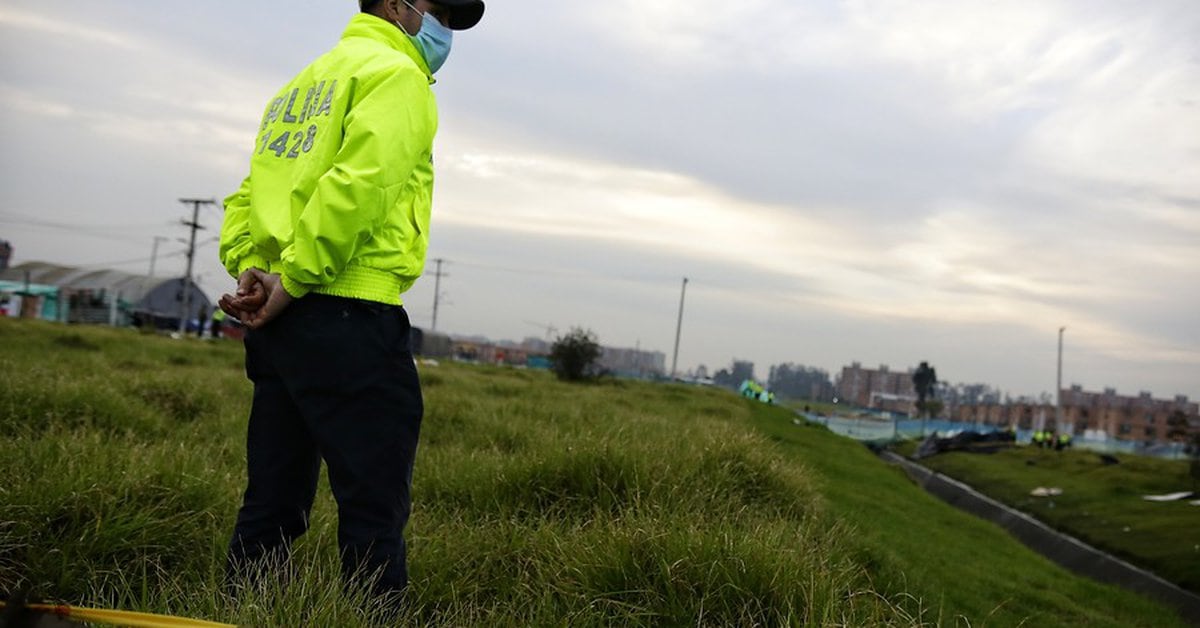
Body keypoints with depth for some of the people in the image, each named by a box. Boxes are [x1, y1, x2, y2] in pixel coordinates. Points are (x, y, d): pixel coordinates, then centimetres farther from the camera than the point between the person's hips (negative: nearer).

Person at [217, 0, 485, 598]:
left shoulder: (302, 83, 25)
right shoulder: (394, 72, -3)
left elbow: (245, 198, 19)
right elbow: (357, 185, -19)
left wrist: (249, 269, 5)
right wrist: (292, 279, -16)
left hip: (277, 321, 9)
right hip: (346, 316, -9)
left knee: (271, 504, 13)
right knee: (375, 509, -4)